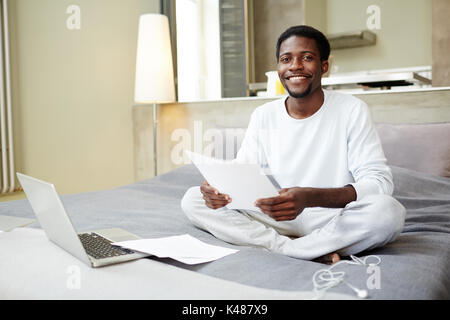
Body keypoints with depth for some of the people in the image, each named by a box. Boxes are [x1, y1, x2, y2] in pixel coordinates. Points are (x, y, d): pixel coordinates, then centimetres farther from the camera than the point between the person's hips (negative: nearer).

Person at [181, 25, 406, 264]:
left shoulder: (352, 110, -6)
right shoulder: (263, 116, 6)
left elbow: (380, 182, -15)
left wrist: (310, 197, -33)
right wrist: (219, 187, -20)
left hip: (335, 220, -3)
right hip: (276, 221, 4)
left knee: (389, 211, -33)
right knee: (192, 199, -13)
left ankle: (284, 249, -20)